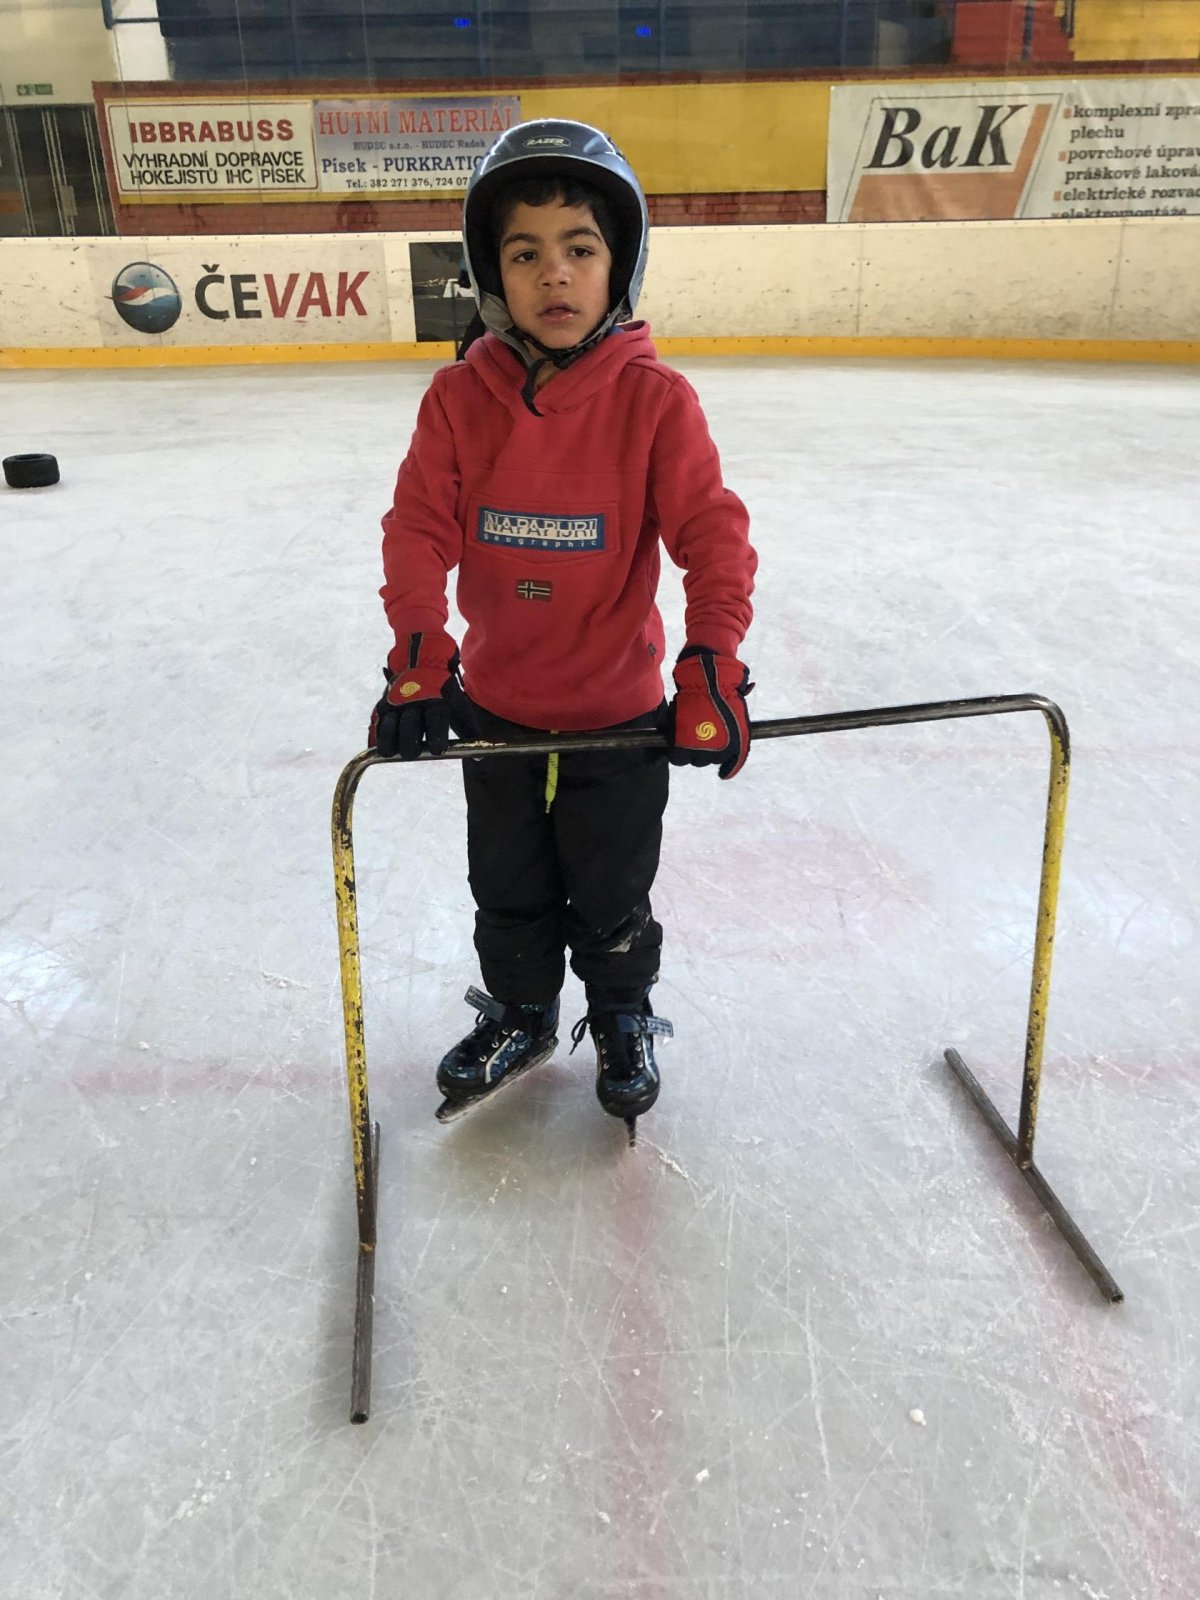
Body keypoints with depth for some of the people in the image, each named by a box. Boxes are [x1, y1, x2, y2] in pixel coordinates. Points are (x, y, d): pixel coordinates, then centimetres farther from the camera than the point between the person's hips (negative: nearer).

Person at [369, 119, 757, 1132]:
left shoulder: (654, 400, -15)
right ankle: (520, 1013, 47)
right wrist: (418, 662, -22)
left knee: (611, 894, 16)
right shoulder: (460, 398, -8)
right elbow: (419, 529, -10)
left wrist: (712, 670, -28)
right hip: (495, 706, 3)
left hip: (618, 710, -2)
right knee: (509, 889, 20)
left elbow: (713, 535, -17)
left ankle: (623, 1018, 44)